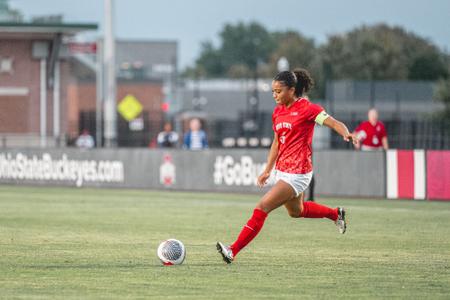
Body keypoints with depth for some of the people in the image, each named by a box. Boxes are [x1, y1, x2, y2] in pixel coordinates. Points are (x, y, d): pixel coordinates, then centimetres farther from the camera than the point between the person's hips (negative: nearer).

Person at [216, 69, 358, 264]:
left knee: (262, 207, -16)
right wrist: (268, 170, 17)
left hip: (297, 173, -9)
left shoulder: (307, 109, -13)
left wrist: (346, 134, -39)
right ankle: (336, 214, 49)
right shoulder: (278, 112, 9)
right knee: (296, 211, 27)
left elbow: (335, 123, -18)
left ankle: (233, 251, -16)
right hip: (282, 171, 9)